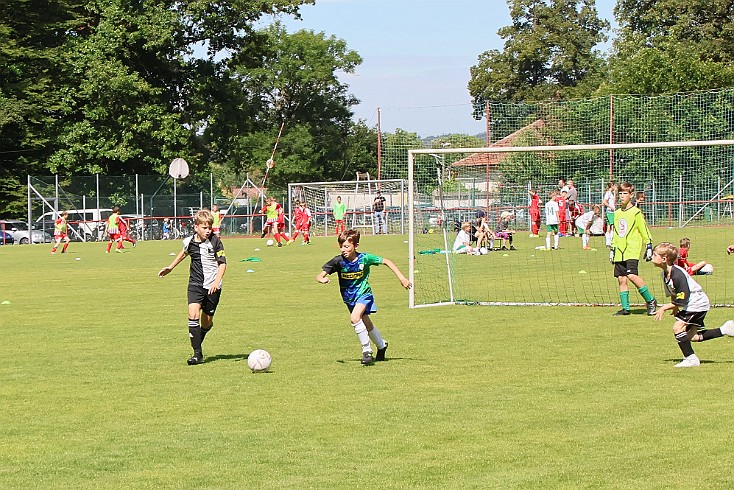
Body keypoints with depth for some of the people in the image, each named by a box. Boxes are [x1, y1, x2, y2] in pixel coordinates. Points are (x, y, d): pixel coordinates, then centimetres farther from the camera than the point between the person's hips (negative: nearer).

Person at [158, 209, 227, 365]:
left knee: (207, 321, 6)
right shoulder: (189, 241, 0)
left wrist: (217, 281, -24)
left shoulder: (215, 241, -10)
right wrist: (170, 267, 33)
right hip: (195, 284, 2)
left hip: (212, 286, -1)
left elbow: (222, 263, -10)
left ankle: (197, 342, 39)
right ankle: (197, 353, -17)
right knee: (193, 313, -19)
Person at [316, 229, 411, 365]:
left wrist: (401, 277, -10)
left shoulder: (364, 258, -20)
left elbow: (386, 262, -7)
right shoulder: (338, 261, -18)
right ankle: (381, 346, 45)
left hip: (363, 293, -4)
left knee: (354, 318, -29)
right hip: (349, 297, 4)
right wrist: (322, 279, -43)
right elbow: (320, 276, -18)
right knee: (367, 326, 18)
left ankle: (367, 351, -16)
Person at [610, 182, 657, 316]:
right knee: (621, 279, 3)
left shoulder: (636, 212, -3)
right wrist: (612, 249, 23)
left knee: (632, 275, -21)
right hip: (619, 251, 7)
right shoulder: (617, 213, 15)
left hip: (632, 250, -7)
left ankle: (650, 301, -8)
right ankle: (625, 308, 8)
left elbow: (645, 232, -1)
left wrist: (649, 248, -3)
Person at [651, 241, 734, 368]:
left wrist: (664, 308, -21)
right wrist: (675, 308, 3)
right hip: (691, 304, 10)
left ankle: (691, 358, -10)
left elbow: (682, 301, -28)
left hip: (698, 304, -10)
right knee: (693, 337, 11)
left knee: (678, 327, -19)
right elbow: (672, 293, 14)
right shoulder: (665, 274, -1)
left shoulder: (678, 275, -30)